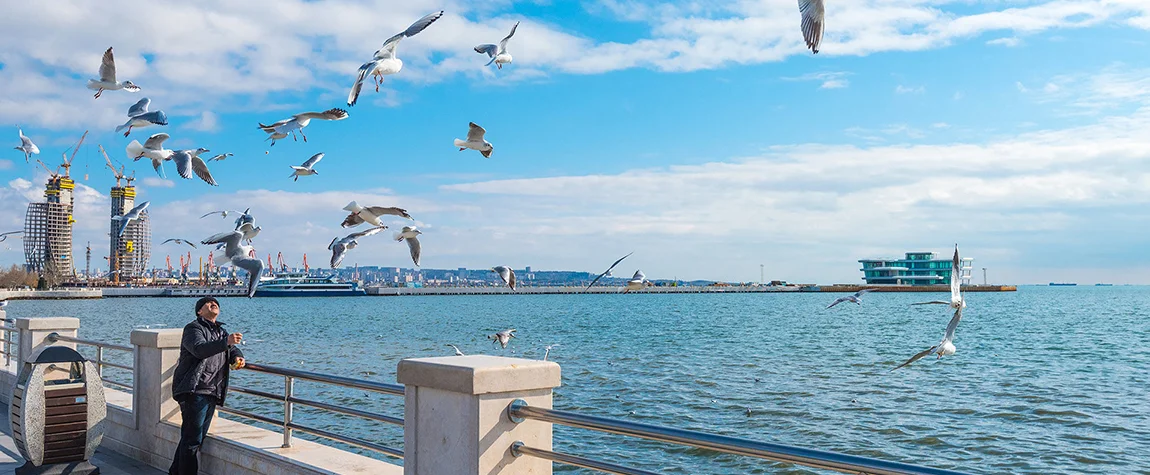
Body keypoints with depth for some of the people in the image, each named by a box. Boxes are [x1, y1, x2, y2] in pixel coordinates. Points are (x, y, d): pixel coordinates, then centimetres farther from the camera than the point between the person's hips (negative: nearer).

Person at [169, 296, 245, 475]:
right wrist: (226, 342, -38)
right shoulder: (193, 328, -4)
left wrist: (238, 357, -3)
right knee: (192, 438, -9)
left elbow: (233, 349, 23)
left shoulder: (221, 331, 23)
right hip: (194, 391, -8)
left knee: (195, 437, 15)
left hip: (212, 393, 8)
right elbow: (200, 349, -23)